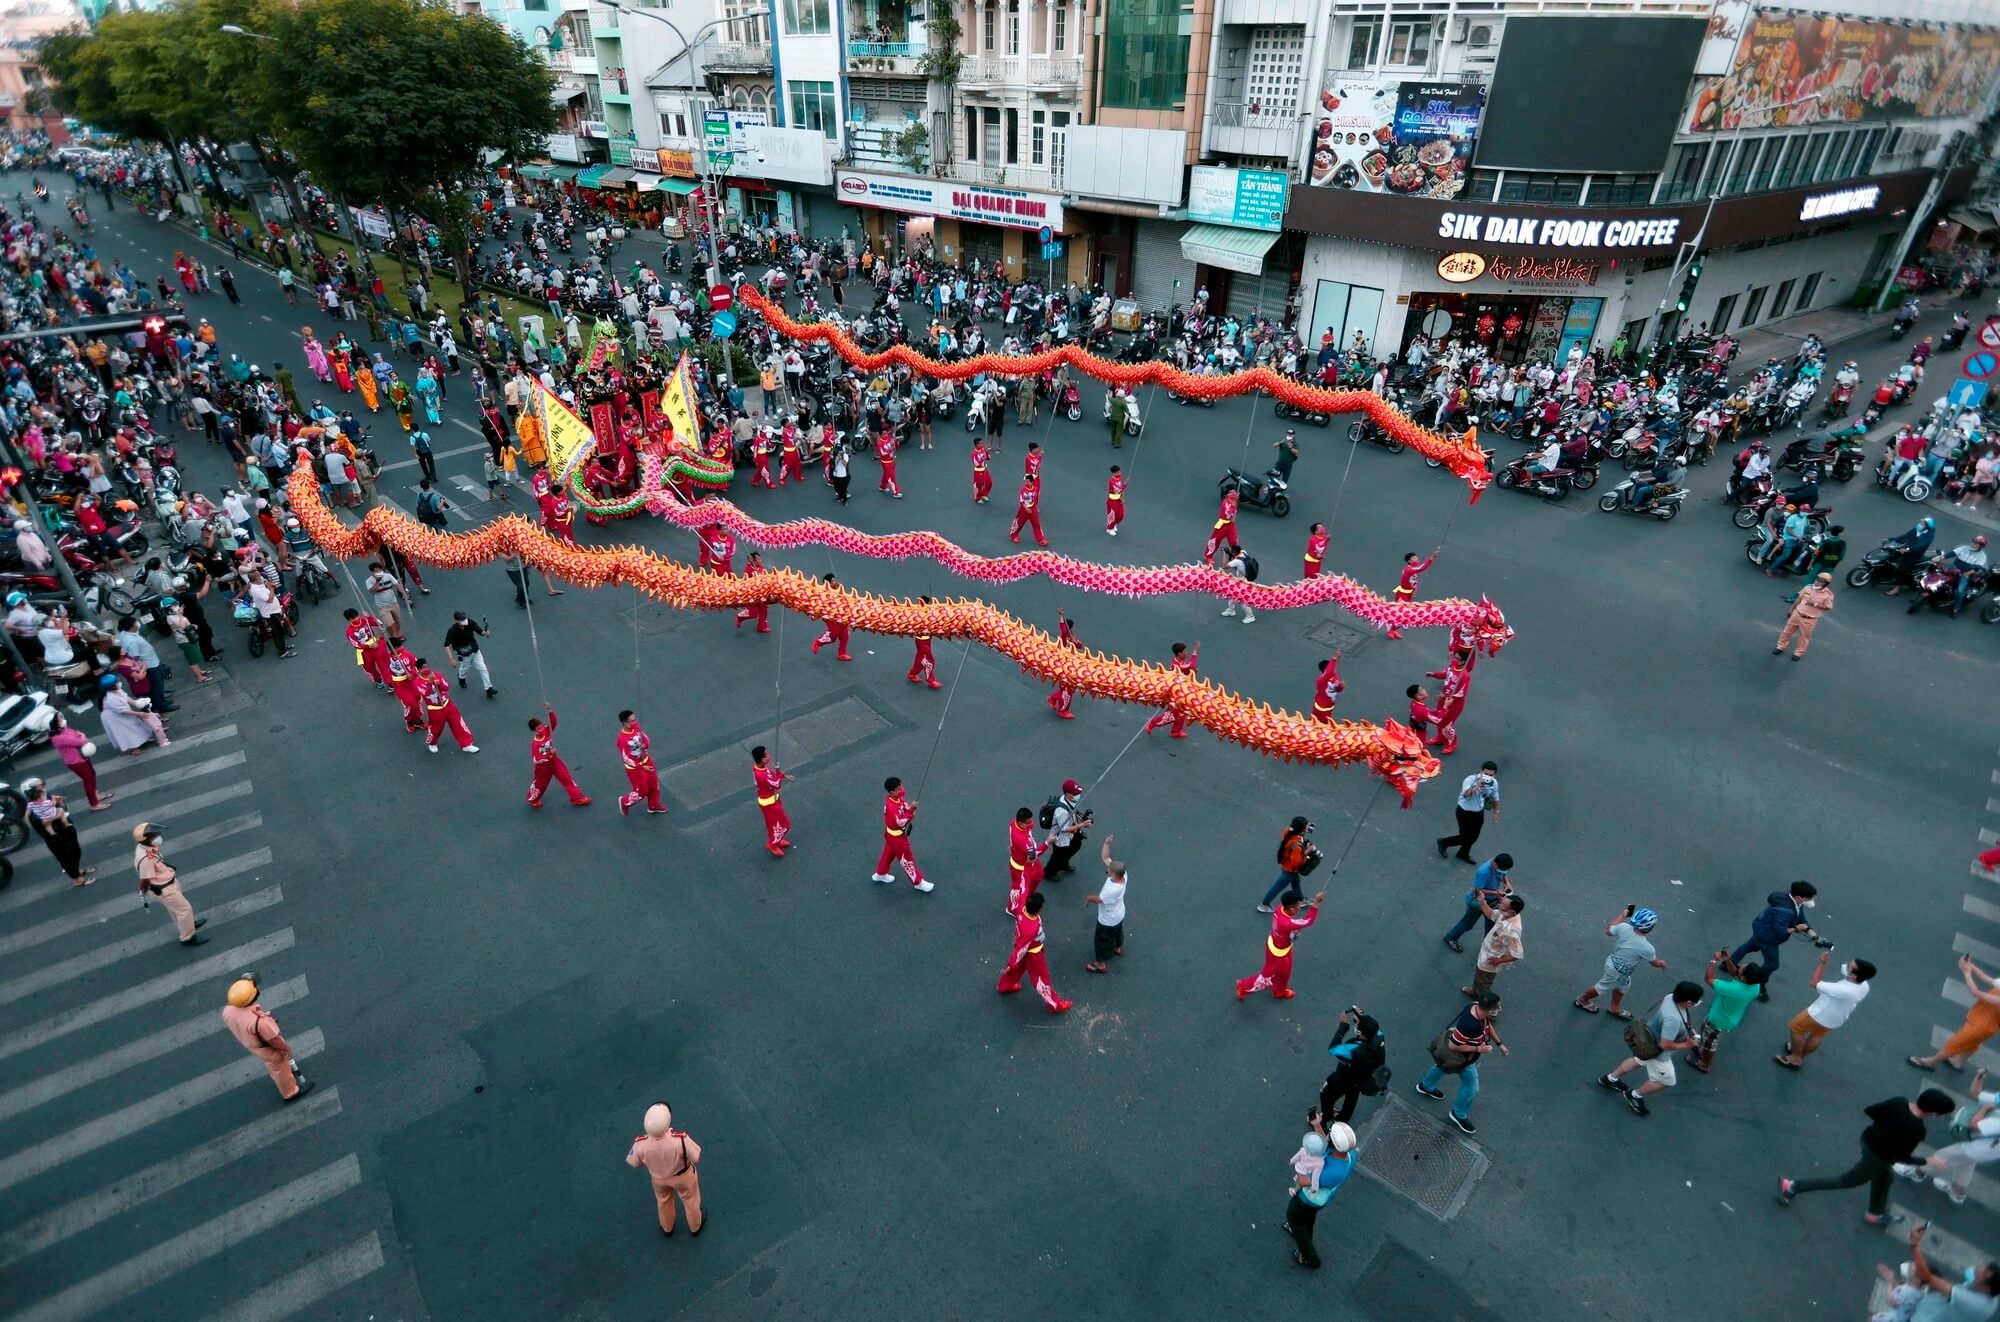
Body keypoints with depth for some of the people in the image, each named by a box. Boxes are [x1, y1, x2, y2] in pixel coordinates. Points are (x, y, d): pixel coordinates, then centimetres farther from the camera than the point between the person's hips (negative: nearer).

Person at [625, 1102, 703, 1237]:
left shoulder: (641, 1144, -38)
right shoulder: (681, 1140, -44)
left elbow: (633, 1163, -14)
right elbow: (696, 1158, -25)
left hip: (659, 1178, 2)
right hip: (683, 1176, -2)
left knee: (664, 1202, 35)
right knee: (691, 1201, 30)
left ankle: (667, 1228, 62)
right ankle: (695, 1227, 57)